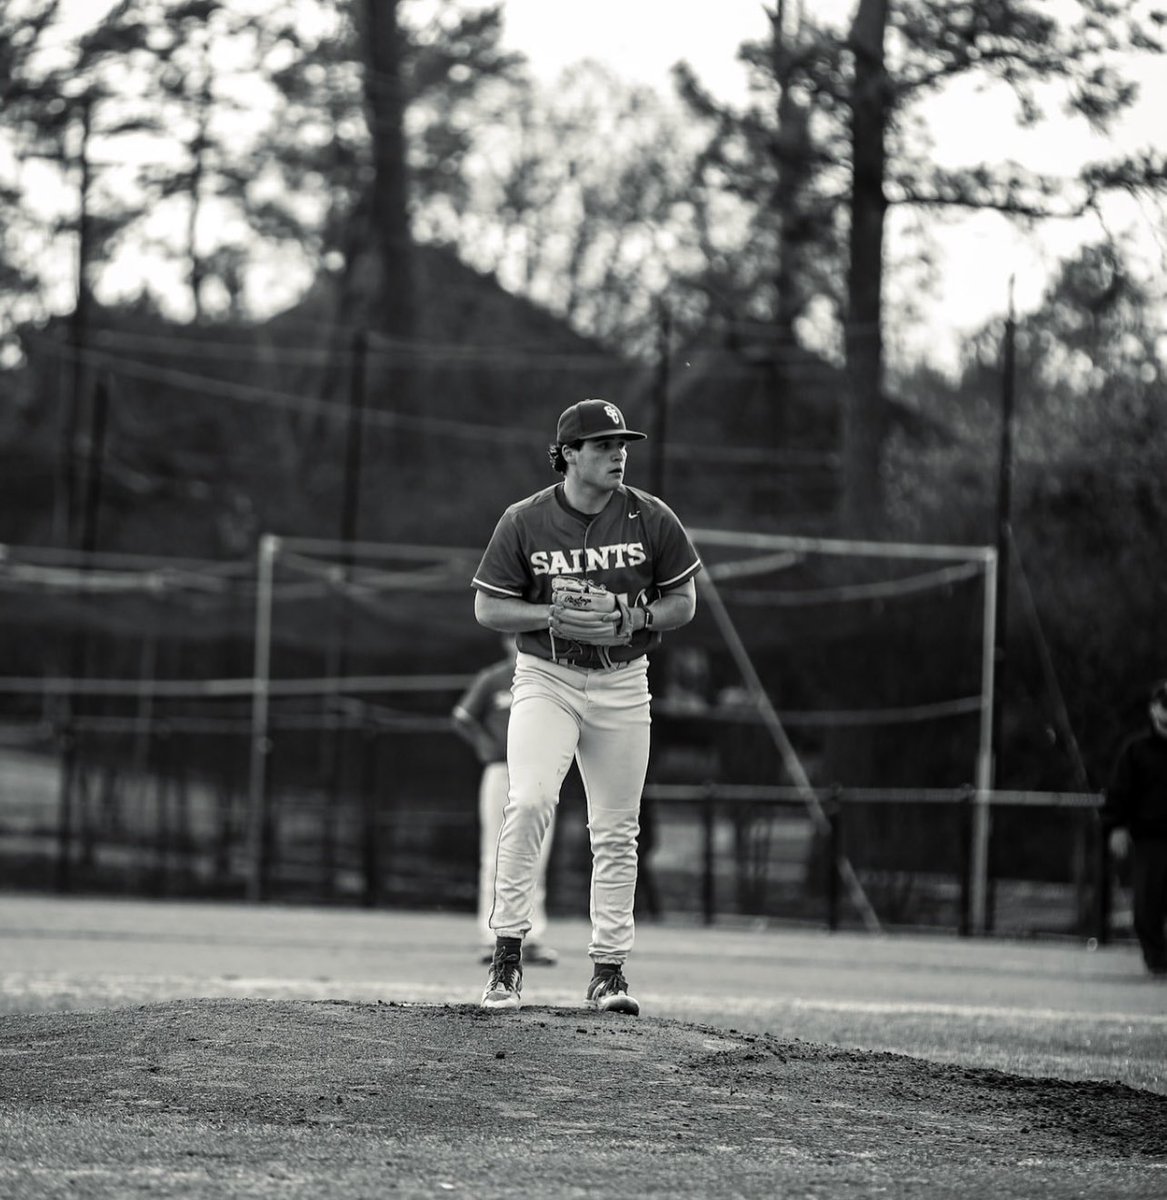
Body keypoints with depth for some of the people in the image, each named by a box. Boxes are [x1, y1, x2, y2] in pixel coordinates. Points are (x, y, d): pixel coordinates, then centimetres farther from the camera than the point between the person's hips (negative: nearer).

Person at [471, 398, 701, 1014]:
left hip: (622, 684, 2)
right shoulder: (524, 522, -7)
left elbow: (683, 602, 6)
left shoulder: (651, 519, -3)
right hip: (546, 679, -2)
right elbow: (486, 607, -3)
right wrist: (553, 618, -19)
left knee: (616, 834, 5)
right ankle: (507, 952, -13)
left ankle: (608, 970, 14)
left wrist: (636, 619, -15)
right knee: (529, 802, -21)